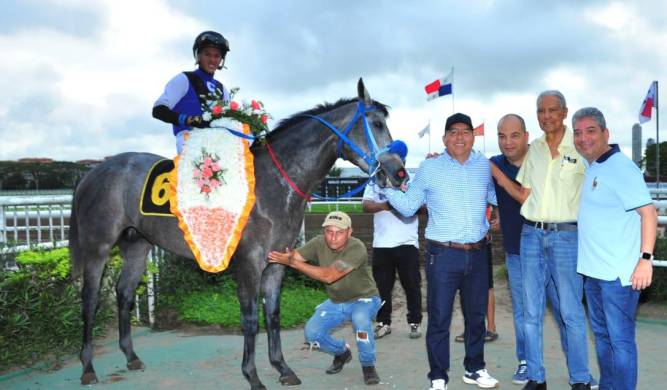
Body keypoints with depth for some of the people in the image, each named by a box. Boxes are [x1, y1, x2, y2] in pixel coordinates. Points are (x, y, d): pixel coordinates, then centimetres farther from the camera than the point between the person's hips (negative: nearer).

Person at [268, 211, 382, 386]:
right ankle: (342, 352, 22)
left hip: (363, 299, -5)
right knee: (312, 332, -11)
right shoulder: (319, 243, -16)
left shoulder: (356, 248, -32)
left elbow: (329, 276, -39)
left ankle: (368, 366, -11)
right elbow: (293, 256, -24)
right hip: (336, 302, 5)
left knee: (360, 318, -37)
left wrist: (292, 262, -41)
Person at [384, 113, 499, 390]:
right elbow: (407, 207, -1)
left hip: (477, 253, 4)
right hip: (443, 255, -3)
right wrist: (387, 186, -12)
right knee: (439, 319, 2)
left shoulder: (484, 165, 6)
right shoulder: (429, 168, -3)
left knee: (477, 316, 16)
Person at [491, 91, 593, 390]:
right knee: (531, 312, 8)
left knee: (571, 312, 0)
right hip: (532, 235, 5)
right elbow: (524, 196, 12)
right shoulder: (534, 150, 11)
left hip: (566, 236, -4)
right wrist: (494, 171, 6)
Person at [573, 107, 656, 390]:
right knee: (602, 335, 18)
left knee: (620, 340, -2)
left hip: (618, 273, -9)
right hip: (593, 270, 9)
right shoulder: (590, 168, 12)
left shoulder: (621, 167, -13)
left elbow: (648, 213, -18)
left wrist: (646, 258, -23)